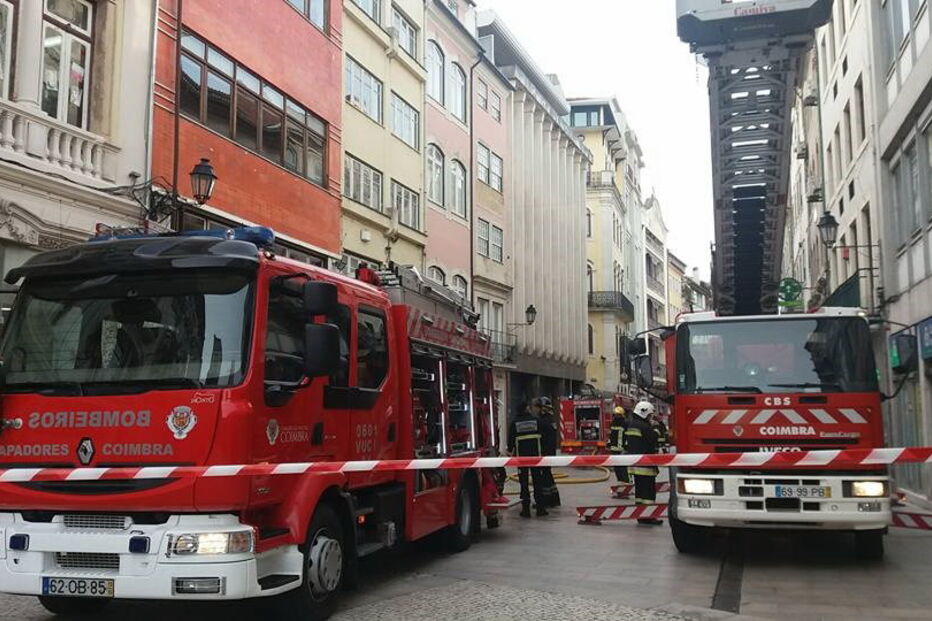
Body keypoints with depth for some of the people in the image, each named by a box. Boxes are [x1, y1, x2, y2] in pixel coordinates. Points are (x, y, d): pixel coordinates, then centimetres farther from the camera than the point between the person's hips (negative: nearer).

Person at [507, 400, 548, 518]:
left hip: (521, 456, 0)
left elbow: (511, 440, 4)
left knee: (524, 482, 4)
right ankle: (540, 508, 6)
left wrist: (510, 451, 17)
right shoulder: (536, 420, 0)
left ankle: (526, 509, 3)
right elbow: (542, 435, 1)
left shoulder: (514, 423, 1)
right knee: (538, 481, 6)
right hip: (536, 455, 0)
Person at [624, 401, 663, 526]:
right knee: (649, 490, -5)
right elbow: (651, 447, -14)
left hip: (634, 463, 9)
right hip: (645, 465, -9)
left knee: (639, 489, 14)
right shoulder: (645, 427, -16)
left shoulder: (630, 425, 13)